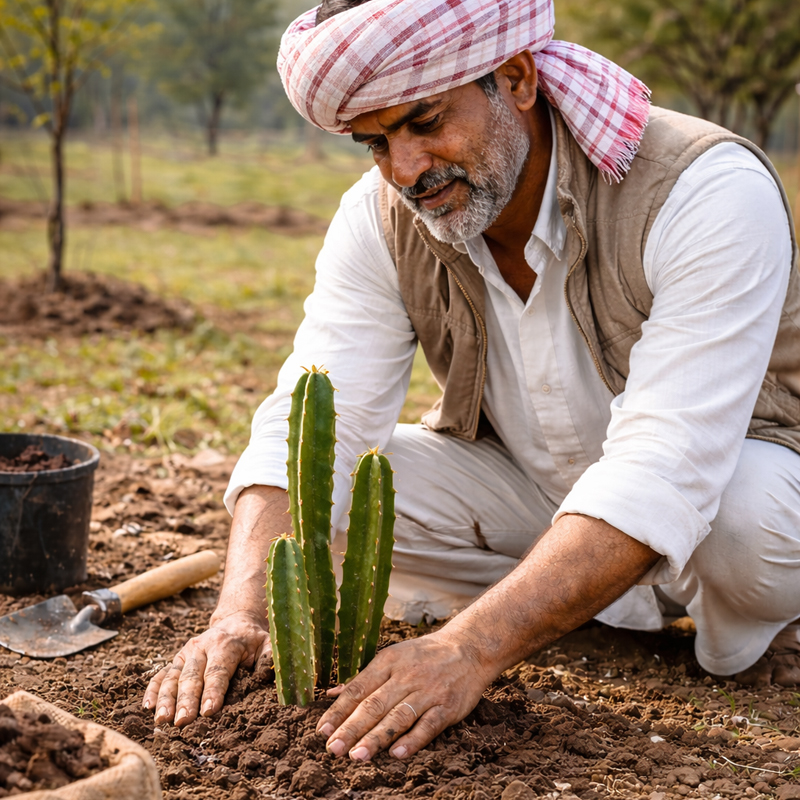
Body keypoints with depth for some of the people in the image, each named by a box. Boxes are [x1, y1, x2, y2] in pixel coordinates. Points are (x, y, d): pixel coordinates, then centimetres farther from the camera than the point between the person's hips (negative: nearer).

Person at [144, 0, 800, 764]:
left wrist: (469, 650, -50)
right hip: (531, 487, 5)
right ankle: (638, 608, -6)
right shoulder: (380, 220, -14)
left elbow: (662, 472, -40)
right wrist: (243, 611, -40)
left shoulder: (709, 192, -31)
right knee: (345, 486, -19)